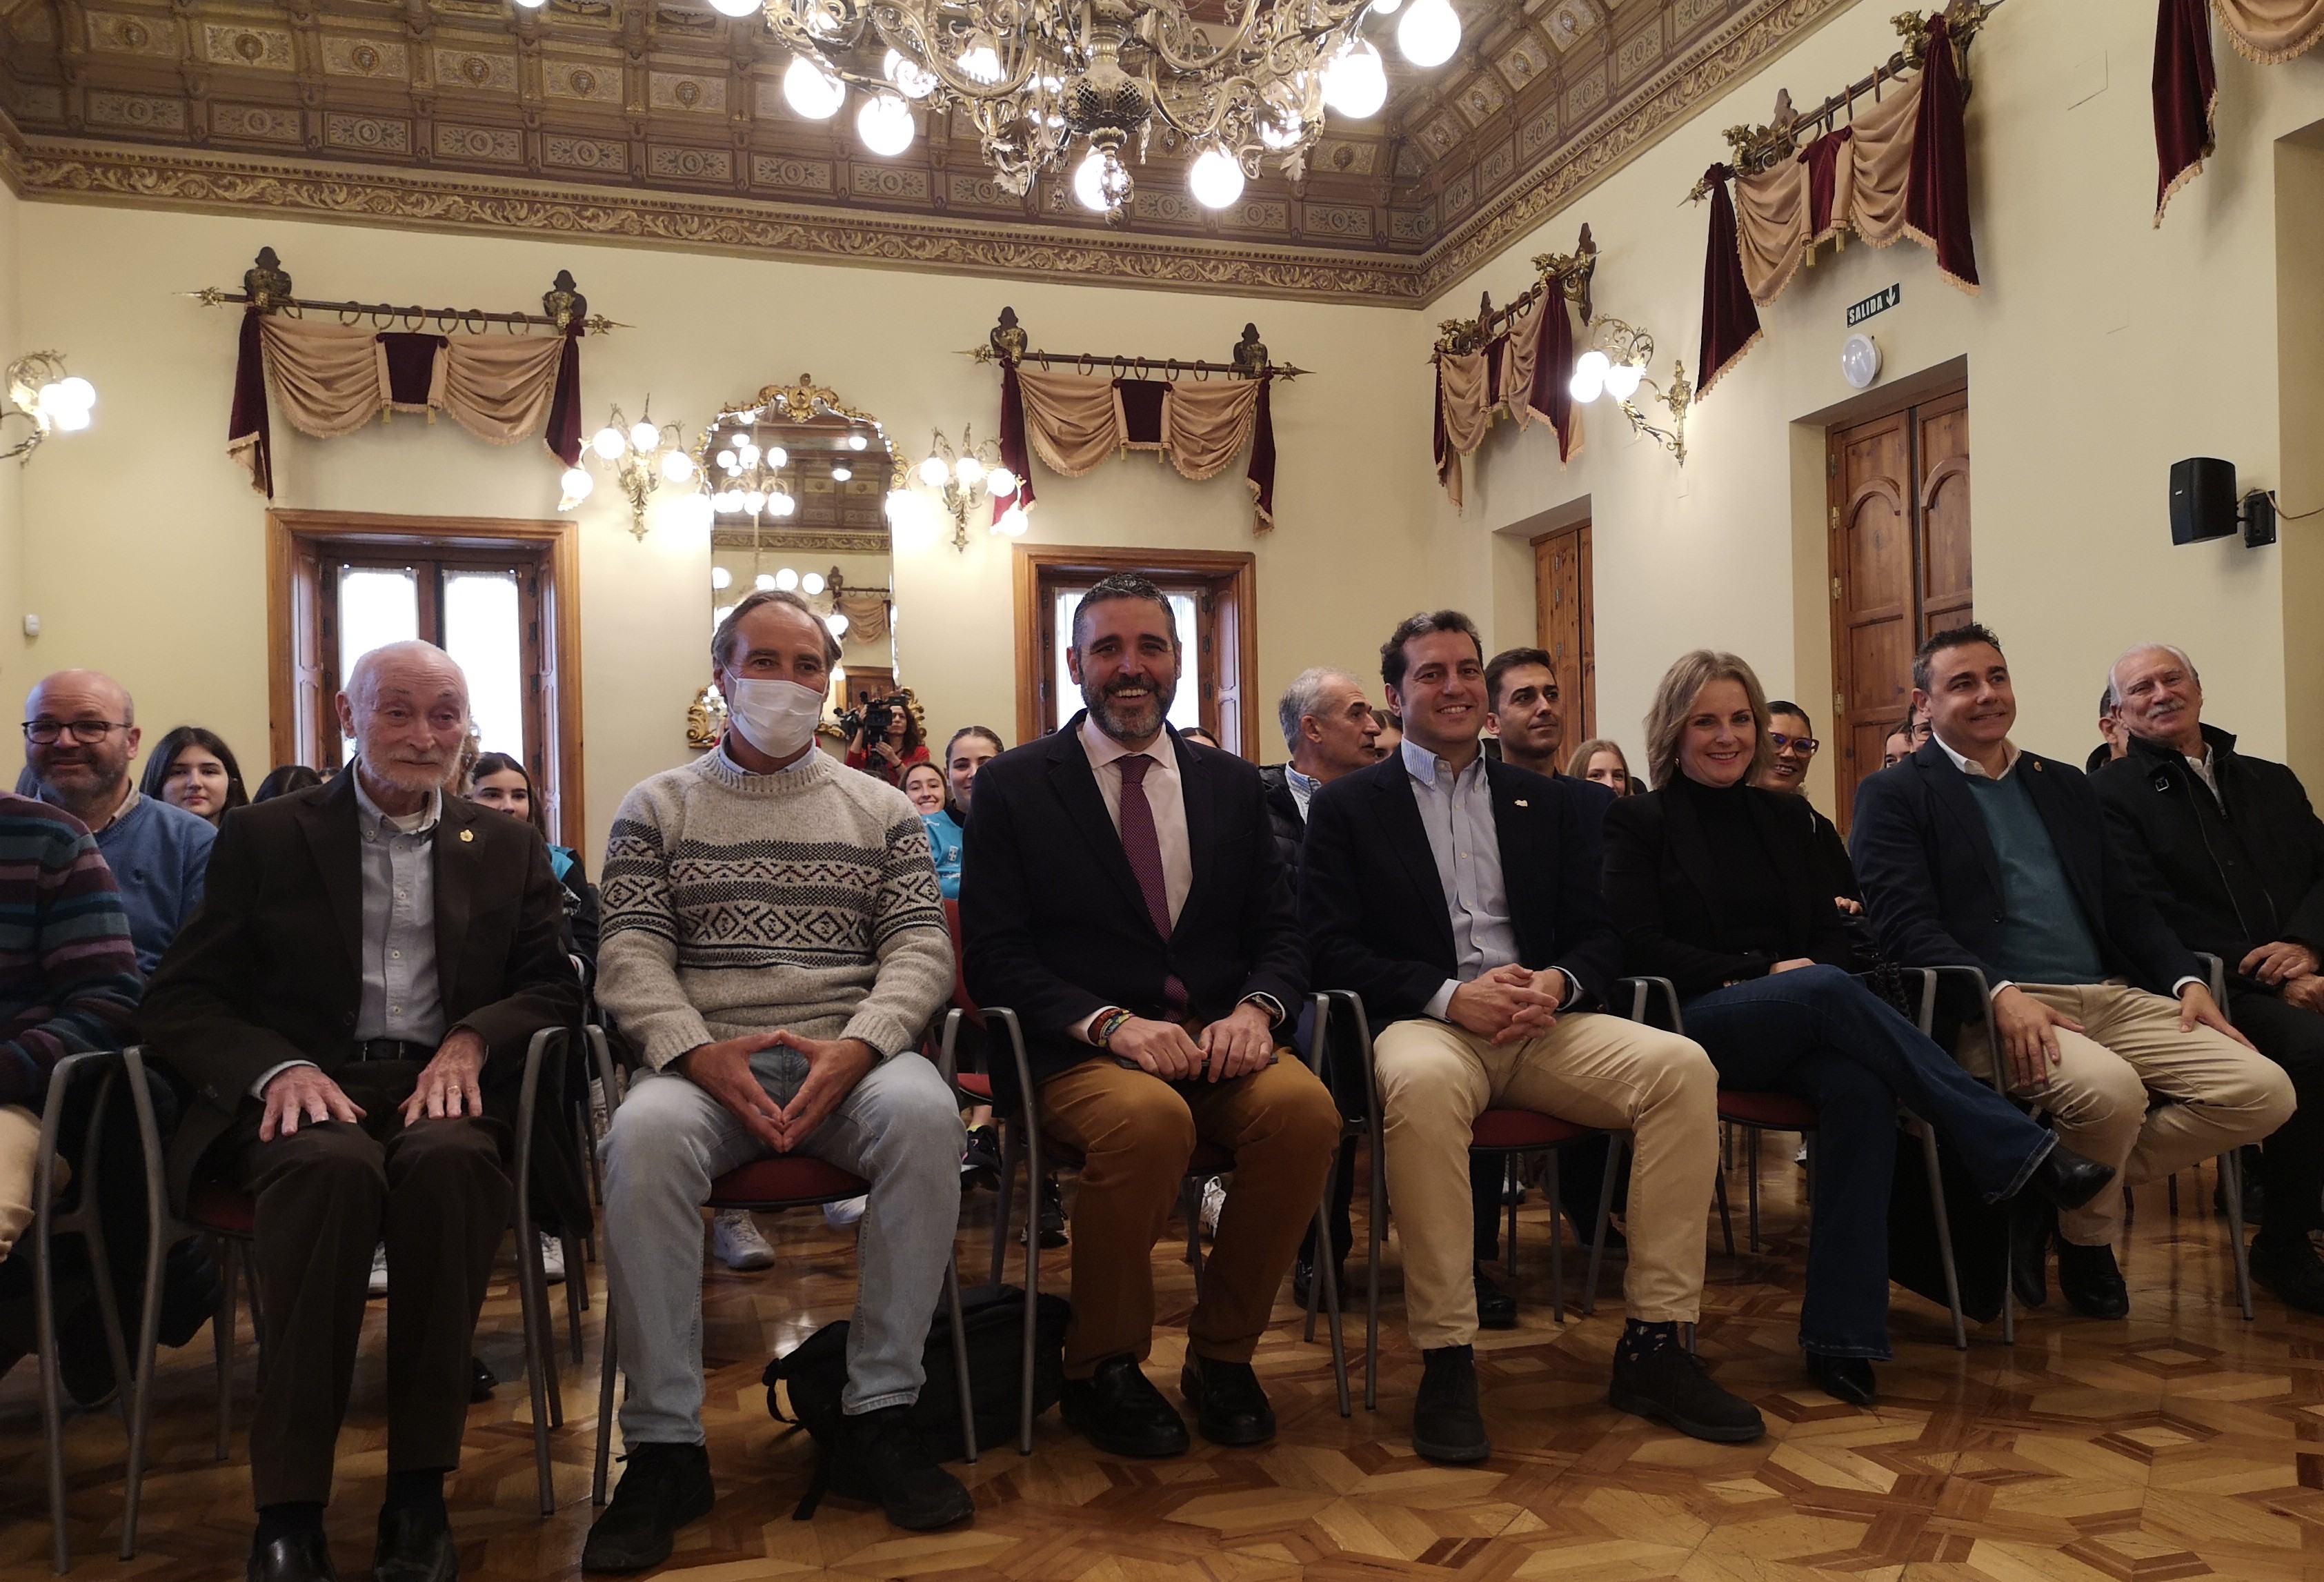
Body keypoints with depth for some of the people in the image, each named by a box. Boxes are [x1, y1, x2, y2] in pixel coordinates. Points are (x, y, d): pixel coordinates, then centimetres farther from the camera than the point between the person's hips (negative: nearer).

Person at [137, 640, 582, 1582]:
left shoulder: (508, 849, 19)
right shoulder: (263, 838, 14)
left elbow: (555, 986, 10)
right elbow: (177, 1003, 6)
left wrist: (472, 1041, -13)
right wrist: (279, 1068, -16)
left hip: (442, 1089, 1)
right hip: (302, 1092, -1)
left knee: (448, 1161, -35)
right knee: (334, 1167, -36)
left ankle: (419, 1496, -25)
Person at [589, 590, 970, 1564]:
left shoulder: (882, 811, 16)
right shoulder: (658, 807, 15)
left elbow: (920, 948, 6)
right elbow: (631, 952, 4)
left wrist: (856, 1047, -14)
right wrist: (699, 1052, -16)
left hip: (851, 1054, 1)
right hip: (705, 1058, 0)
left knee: (925, 1115, -33)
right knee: (644, 1136, -34)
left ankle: (878, 1419, -21)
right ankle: (665, 1443, -21)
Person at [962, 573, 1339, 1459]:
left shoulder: (1232, 785, 16)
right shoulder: (1013, 787, 6)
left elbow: (1278, 935, 13)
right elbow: (995, 956, -2)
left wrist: (1254, 1011, -11)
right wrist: (1112, 1023, -18)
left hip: (1218, 1042, 3)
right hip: (1076, 1051, -3)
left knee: (1304, 1107, -28)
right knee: (1149, 1117, -36)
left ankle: (1220, 1356, -4)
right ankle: (1100, 1369, -8)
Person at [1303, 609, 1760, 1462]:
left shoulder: (1548, 800, 19)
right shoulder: (1347, 806, 9)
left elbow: (1597, 934, 15)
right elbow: (1332, 947, -1)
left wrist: (1557, 983, -10)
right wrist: (1450, 995, -16)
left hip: (1543, 1020, 4)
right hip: (1424, 1024, -4)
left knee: (1682, 1066, -23)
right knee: (1424, 1083, -39)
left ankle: (1654, 1345, -15)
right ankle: (1446, 1357, -27)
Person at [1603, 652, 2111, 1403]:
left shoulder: (1786, 815, 19)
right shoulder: (1639, 822, 4)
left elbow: (1829, 935, 16)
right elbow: (1641, 948, -6)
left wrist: (1813, 974, -8)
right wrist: (1764, 971, -12)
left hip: (1796, 1027, 4)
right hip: (1695, 1025, -4)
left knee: (1860, 1087, -31)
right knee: (1830, 992, -33)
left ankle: (1840, 1337, -30)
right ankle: (2024, 1152, -29)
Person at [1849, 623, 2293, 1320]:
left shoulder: (2066, 785, 24)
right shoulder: (1893, 795, 3)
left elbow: (2126, 903, 22)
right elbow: (1906, 925, -9)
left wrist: (2186, 978, 3)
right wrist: (2001, 993, -23)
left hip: (2113, 996, 7)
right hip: (1993, 1009, -7)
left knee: (2264, 1092, -12)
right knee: (2108, 1087, -34)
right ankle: (2087, 1239, 0)